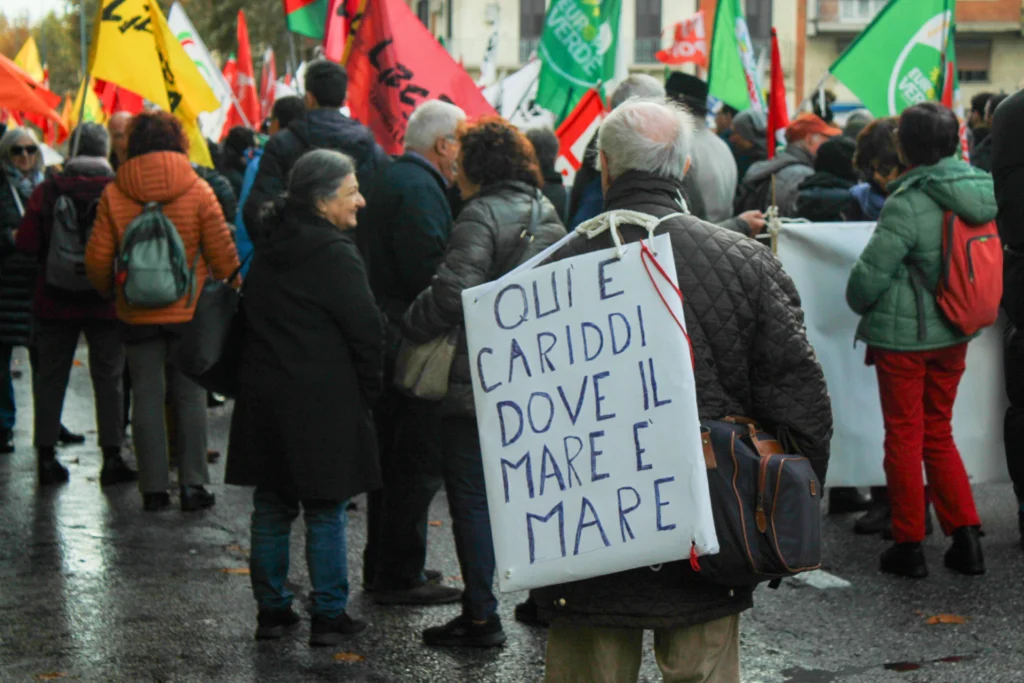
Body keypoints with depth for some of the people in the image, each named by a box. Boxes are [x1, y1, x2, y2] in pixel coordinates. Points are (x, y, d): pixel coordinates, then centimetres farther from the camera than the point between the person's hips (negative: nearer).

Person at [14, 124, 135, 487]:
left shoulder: (47, 191, -7)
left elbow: (26, 243, -9)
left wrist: (51, 255, 11)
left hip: (56, 300, 1)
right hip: (106, 303, -1)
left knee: (51, 377, 11)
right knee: (108, 379, 7)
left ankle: (47, 457, 12)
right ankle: (112, 458, 6)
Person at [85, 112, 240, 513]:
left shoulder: (114, 194, -4)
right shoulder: (197, 190, -8)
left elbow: (97, 258, -1)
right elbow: (221, 252, -5)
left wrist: (109, 291, 19)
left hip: (138, 314, 1)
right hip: (190, 311, -1)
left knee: (146, 397, 7)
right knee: (190, 395, 7)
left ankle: (153, 489, 9)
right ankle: (192, 484, 5)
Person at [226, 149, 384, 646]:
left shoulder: (269, 248, 10)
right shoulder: (334, 252, -14)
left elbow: (249, 316, 14)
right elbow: (367, 330, -15)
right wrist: (366, 392, -1)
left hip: (263, 396, 7)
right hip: (321, 404, -7)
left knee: (271, 508, 12)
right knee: (325, 511, 1)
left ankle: (271, 609, 18)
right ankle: (329, 615, 5)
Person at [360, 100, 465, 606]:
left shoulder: (394, 179, 15)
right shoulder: (419, 189, -17)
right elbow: (429, 273, -25)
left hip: (386, 337, 11)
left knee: (395, 456, 18)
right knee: (419, 463, -4)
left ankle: (383, 565, 27)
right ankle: (401, 575, 1)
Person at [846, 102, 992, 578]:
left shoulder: (908, 204, -22)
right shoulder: (982, 191, -3)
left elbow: (870, 273, -18)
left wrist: (860, 306, 3)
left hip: (903, 334, -6)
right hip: (954, 334, 6)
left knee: (904, 435, 6)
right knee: (938, 432, 18)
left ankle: (909, 546, 12)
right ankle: (965, 536, 12)